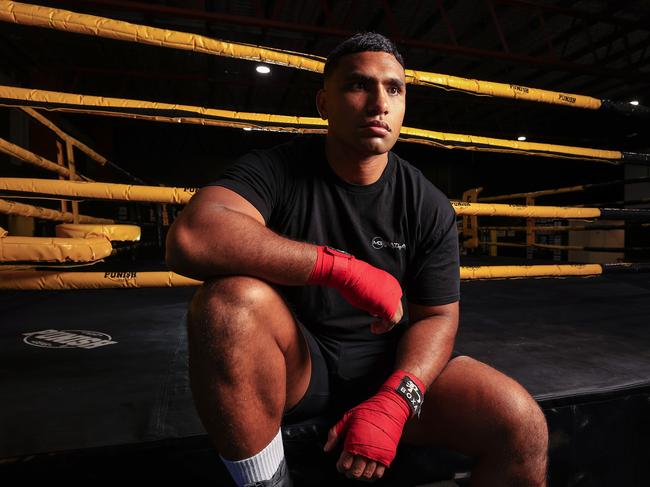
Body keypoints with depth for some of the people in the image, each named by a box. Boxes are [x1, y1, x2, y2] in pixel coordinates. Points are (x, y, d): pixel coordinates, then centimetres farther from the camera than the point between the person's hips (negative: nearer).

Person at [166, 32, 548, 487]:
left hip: (391, 365, 2)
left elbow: (436, 317, -2)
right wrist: (343, 268, -30)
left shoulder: (429, 207, -3)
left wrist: (394, 401, -22)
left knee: (522, 425, -20)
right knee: (231, 297, -32)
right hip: (296, 362, -1)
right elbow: (190, 238, -28)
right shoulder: (278, 169, -10)